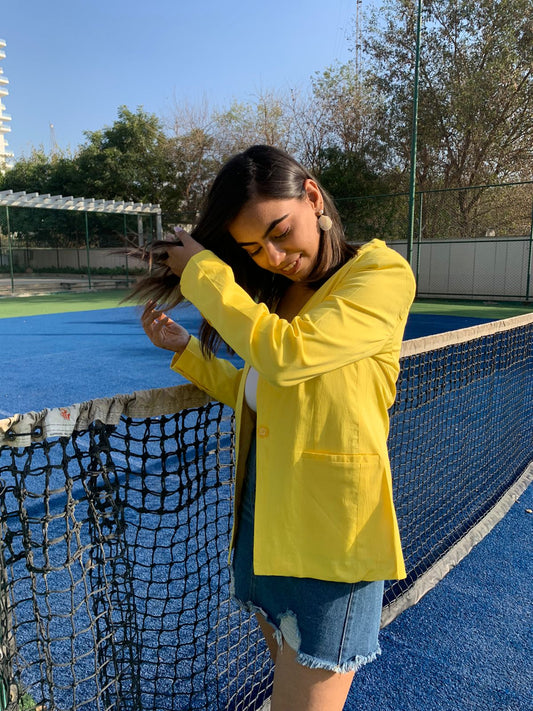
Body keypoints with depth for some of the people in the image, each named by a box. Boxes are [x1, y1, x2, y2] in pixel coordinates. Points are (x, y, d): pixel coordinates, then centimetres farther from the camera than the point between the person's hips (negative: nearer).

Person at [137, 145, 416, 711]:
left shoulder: (382, 275, -13)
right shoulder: (276, 296, 9)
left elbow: (285, 355, -27)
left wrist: (203, 271, -15)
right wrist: (185, 351, 7)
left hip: (330, 530, -7)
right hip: (263, 517, 7)